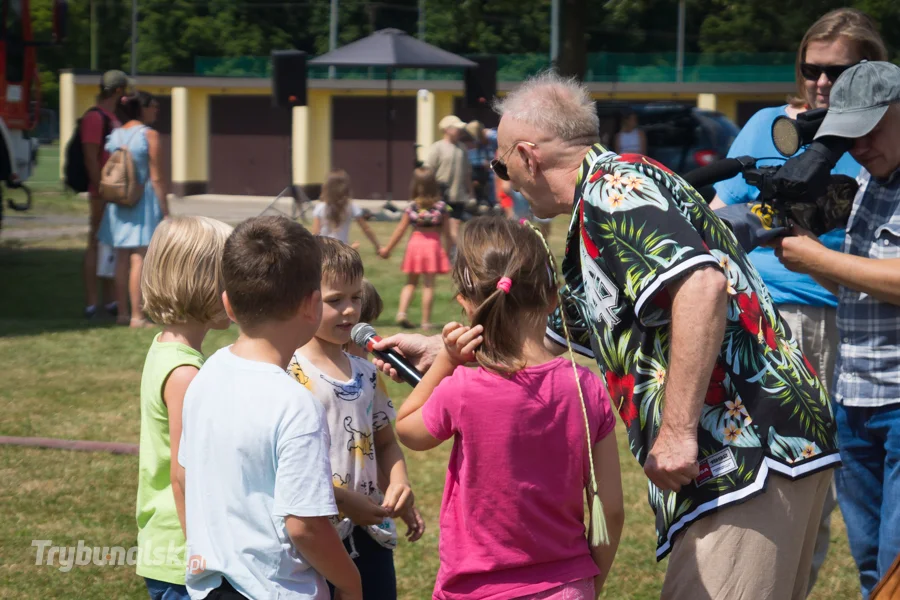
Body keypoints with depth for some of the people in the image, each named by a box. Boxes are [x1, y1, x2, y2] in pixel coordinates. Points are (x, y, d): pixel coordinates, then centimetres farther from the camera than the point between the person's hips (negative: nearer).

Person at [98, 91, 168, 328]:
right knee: (139, 259, -5)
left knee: (121, 259, 11)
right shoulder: (149, 135, -9)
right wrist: (165, 210, -6)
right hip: (143, 201, -6)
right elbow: (156, 178, -10)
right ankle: (137, 317, -6)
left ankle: (122, 313, 16)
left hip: (118, 202, 6)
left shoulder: (114, 135, 8)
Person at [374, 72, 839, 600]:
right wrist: (435, 351, 43)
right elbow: (547, 336, 37)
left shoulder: (612, 187, -8)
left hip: (748, 451, -11)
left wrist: (678, 430, -23)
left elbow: (702, 285, -25)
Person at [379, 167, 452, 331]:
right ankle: (426, 321, 2)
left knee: (411, 282, 16)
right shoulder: (441, 206, -3)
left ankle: (402, 312, -1)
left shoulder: (411, 207, -1)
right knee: (428, 285, 2)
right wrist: (449, 250, 14)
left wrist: (387, 249, 13)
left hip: (415, 242, 2)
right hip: (433, 244, -2)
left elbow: (400, 230, 4)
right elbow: (447, 232, 1)